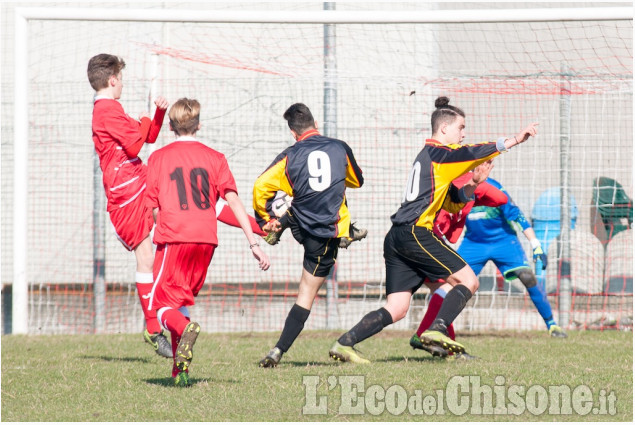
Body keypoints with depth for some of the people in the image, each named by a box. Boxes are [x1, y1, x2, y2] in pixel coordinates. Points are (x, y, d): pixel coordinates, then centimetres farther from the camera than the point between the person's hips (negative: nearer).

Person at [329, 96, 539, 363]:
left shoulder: (430, 156, 27)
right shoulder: (438, 152, -1)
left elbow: (453, 203, 30)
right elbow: (473, 153, -17)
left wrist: (472, 186, 13)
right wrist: (514, 140, -18)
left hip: (397, 239, 9)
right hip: (415, 232, -9)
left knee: (396, 309, 4)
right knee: (468, 280, -6)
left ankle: (344, 344, -4)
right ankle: (436, 330, -20)